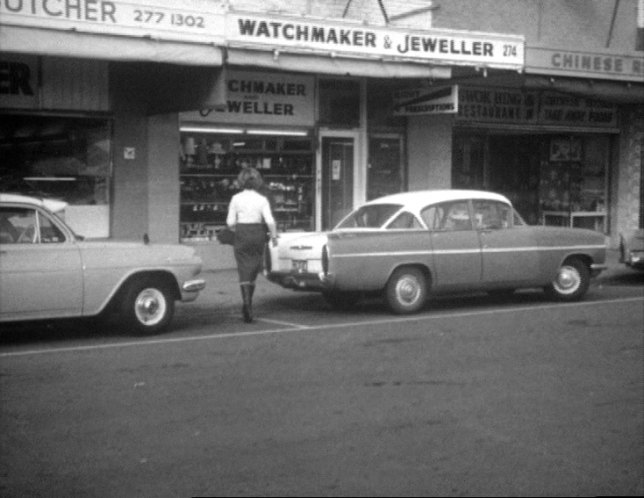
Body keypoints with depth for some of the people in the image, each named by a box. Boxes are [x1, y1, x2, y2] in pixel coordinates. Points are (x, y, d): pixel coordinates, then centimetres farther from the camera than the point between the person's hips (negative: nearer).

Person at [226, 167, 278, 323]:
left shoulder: (236, 199, -3)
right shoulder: (262, 199, -3)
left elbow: (230, 222, -3)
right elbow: (270, 221, -11)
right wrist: (274, 236, 2)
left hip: (241, 234, -1)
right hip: (258, 234, 1)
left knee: (244, 270, -1)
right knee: (254, 269, 15)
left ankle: (246, 302, -22)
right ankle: (248, 305, 24)